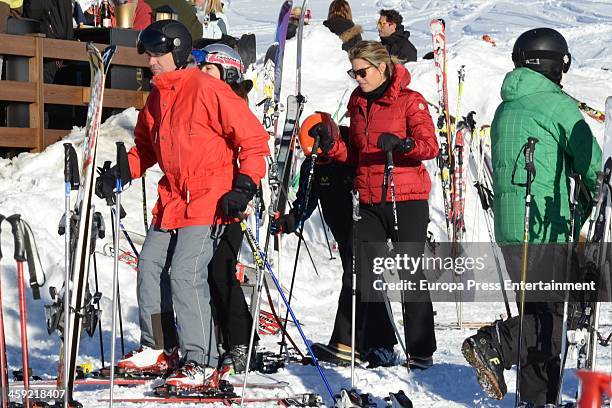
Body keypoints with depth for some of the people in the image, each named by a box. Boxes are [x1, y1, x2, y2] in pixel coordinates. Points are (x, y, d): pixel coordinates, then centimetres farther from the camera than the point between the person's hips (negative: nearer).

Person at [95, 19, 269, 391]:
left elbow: (254, 139, -12)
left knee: (186, 274, -17)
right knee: (150, 267, 9)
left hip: (210, 202, -9)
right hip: (172, 200, 9)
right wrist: (120, 173, 11)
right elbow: (145, 147, 27)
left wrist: (244, 187, -18)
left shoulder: (208, 90, -13)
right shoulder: (156, 99, 13)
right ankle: (159, 350, 23)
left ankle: (201, 365, -12)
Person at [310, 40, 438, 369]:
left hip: (407, 198, -6)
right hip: (369, 202, 6)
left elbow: (430, 145, -12)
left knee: (410, 273, -2)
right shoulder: (357, 104, 15)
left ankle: (421, 350, 4)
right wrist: (331, 145, 0)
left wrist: (401, 144, -30)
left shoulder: (409, 100, -4)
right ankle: (378, 347, 8)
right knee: (366, 276, 1)